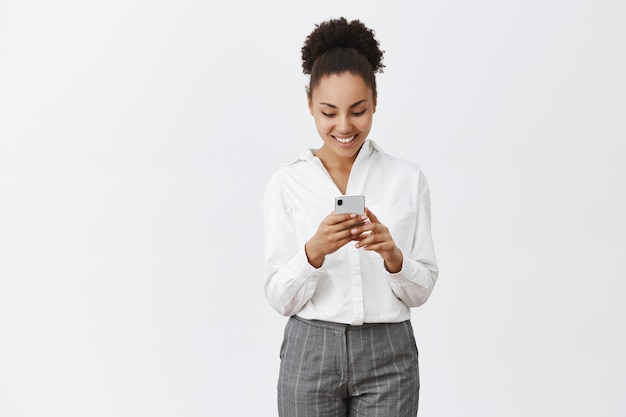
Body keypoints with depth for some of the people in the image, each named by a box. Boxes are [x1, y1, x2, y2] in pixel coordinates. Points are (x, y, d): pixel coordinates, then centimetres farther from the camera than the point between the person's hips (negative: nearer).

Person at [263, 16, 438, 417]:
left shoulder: (408, 179, 1)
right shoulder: (286, 184, -1)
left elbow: (421, 290, 2)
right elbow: (281, 298, -3)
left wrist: (392, 255, -18)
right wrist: (315, 250, -21)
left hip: (387, 356, 0)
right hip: (311, 353, 0)